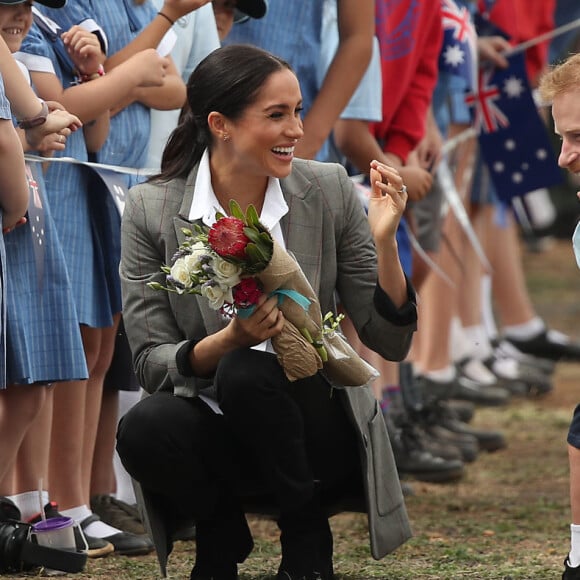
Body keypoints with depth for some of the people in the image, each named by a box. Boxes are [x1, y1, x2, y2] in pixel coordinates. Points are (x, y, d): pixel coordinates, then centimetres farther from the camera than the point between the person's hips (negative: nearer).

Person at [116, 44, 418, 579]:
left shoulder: (329, 190, -4)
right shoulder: (151, 209, -7)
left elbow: (390, 342, -2)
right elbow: (151, 365, -7)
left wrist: (383, 241, -17)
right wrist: (229, 339, -26)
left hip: (317, 430, 0)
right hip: (211, 431, 0)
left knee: (246, 372, -31)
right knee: (144, 428, -32)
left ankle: (306, 536, -5)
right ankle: (222, 535, 1)